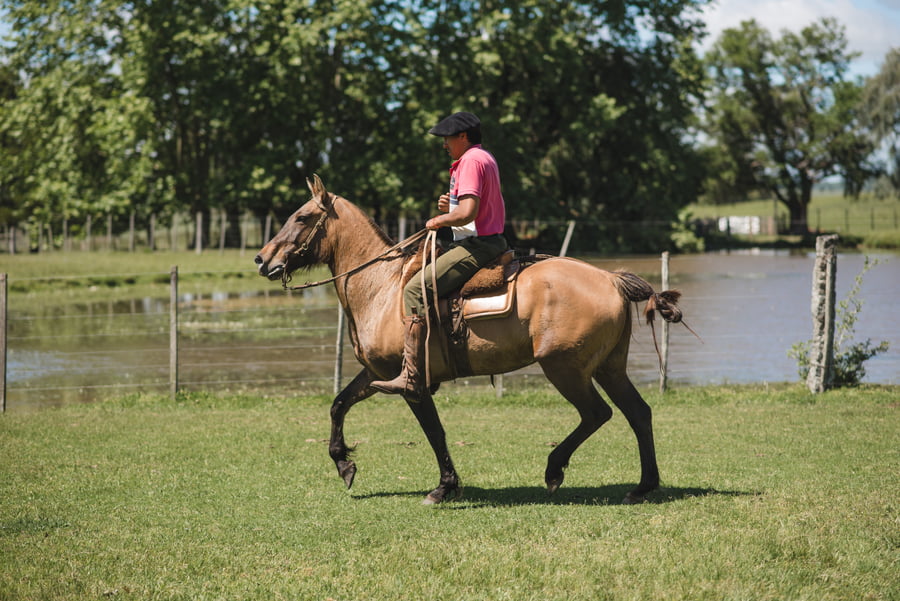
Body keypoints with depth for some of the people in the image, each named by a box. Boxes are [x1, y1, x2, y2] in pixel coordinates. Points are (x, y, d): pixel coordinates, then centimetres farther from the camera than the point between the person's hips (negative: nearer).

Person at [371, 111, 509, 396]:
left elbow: (468, 212, -26)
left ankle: (411, 378, -24)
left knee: (416, 290, -18)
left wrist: (440, 220, -8)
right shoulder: (486, 158, 20)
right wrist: (449, 208, 9)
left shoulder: (471, 161, -14)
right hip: (489, 241, 11)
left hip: (476, 246, -11)